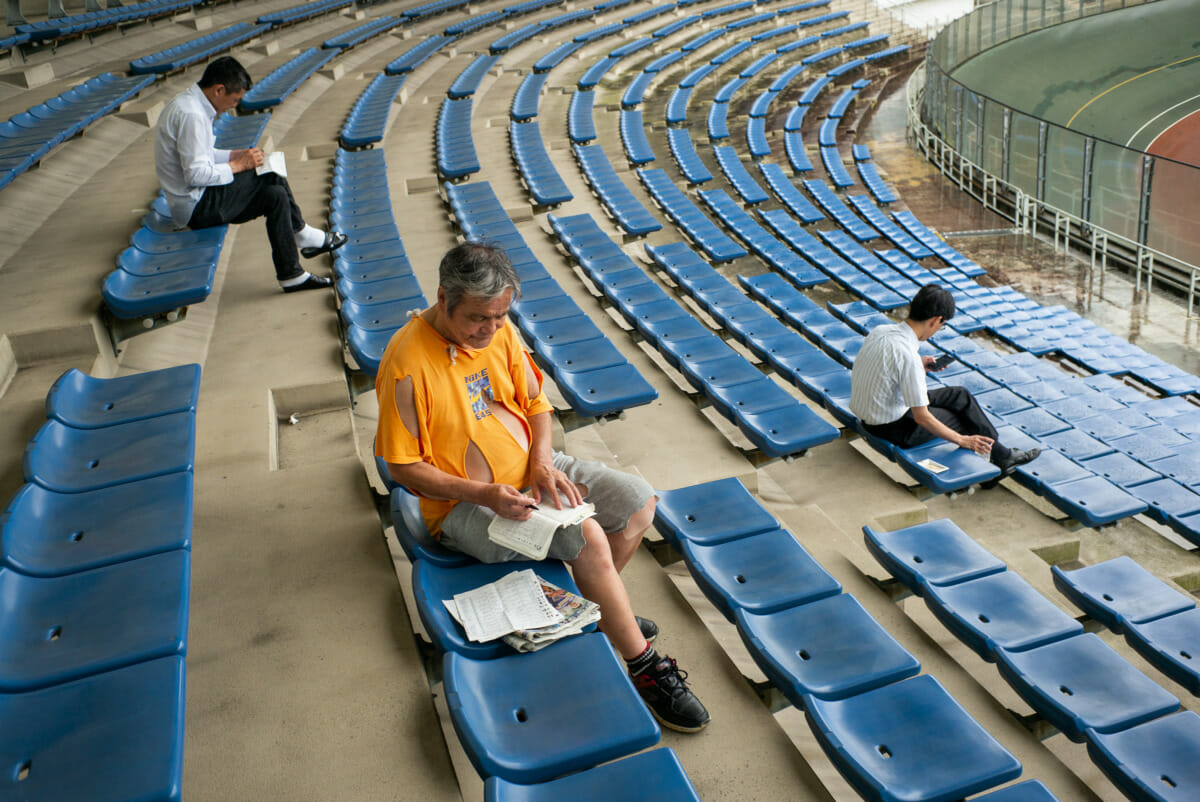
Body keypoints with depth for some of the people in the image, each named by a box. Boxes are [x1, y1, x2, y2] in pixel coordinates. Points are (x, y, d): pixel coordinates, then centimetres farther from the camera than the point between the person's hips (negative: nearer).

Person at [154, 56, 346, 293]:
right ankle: (301, 234, 3)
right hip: (196, 208, -10)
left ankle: (291, 275, 7)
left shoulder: (189, 103, 11)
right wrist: (238, 165, -15)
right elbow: (196, 174, -26)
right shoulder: (191, 115, -22)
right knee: (270, 176, -13)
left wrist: (236, 155, 6)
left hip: (194, 202, 10)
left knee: (275, 195, 3)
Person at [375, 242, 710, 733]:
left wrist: (542, 460, -9)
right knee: (587, 537, -25)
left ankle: (598, 608, 18)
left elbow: (535, 401, 10)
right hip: (464, 504, -7)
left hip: (531, 470, 7)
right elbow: (402, 466, -17)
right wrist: (483, 494, -26)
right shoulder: (407, 364, -23)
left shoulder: (499, 330, -3)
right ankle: (643, 667, -8)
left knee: (638, 502, -3)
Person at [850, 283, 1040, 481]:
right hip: (892, 428, -8)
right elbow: (922, 417, -24)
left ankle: (1001, 454, 31)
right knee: (966, 414, 11)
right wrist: (963, 440, -13)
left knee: (961, 396, 17)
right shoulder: (907, 355, -30)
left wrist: (920, 366, 15)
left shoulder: (880, 330, -6)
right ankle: (1001, 457, 35)